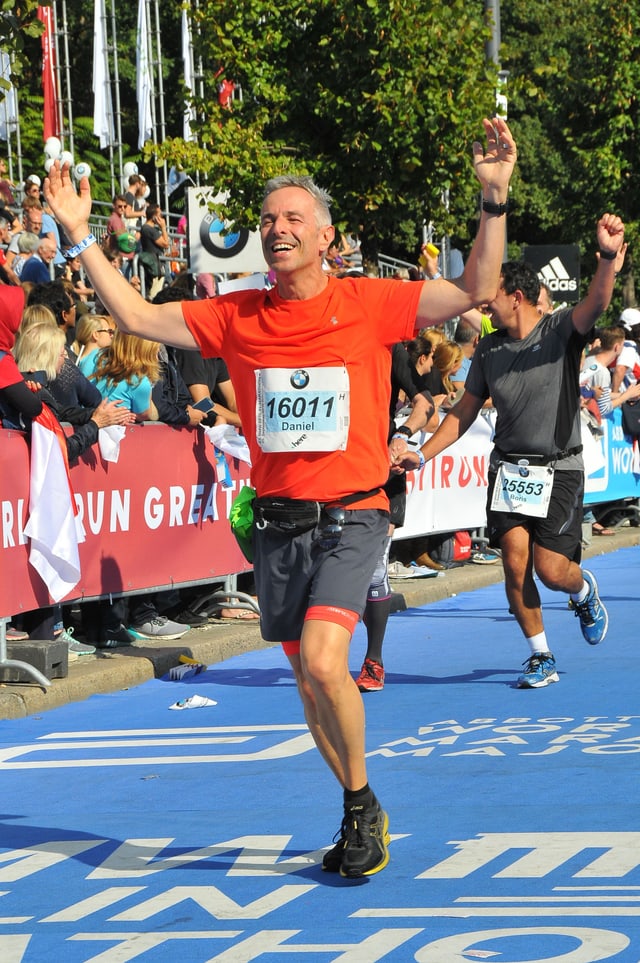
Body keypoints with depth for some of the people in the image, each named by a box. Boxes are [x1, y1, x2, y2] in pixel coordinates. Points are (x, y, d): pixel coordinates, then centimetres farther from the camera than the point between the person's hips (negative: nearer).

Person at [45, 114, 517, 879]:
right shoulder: (236, 317, 5)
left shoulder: (368, 304, -4)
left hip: (349, 518, -4)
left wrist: (494, 200, -17)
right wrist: (81, 235, 2)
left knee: (321, 660, -22)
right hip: (276, 522, 4)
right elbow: (137, 317, 8)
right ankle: (360, 819, 27)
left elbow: (474, 292, -7)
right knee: (307, 679, 10)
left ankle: (362, 803, -2)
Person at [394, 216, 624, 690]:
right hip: (508, 469, 4)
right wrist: (423, 455, 8)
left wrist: (608, 257, -47)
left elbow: (597, 303, -28)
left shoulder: (560, 331, -7)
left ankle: (585, 590, 30)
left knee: (550, 569, -8)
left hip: (559, 470, -4)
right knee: (515, 562, -7)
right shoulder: (489, 350, 7)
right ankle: (541, 657, 7)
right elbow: (465, 411, 15)